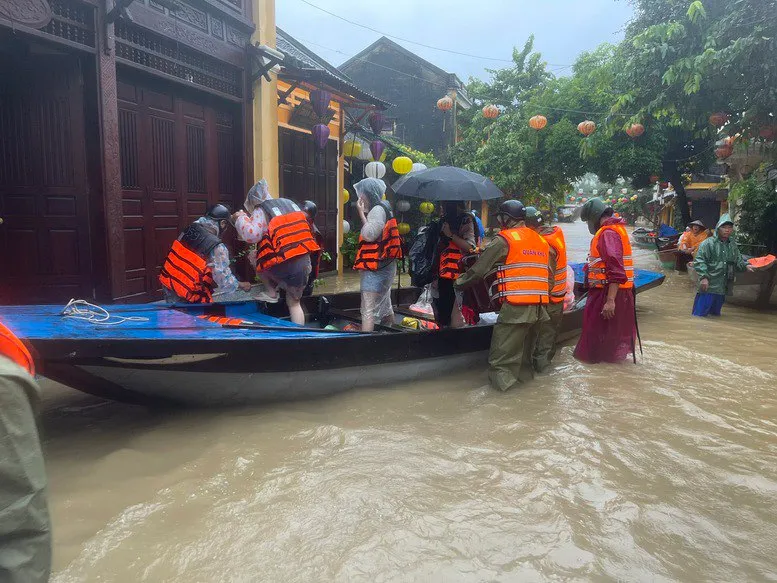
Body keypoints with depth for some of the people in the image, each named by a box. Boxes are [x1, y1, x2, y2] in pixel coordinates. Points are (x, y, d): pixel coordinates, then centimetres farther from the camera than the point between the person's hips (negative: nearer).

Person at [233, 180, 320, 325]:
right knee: (294, 302, 20)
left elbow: (250, 234, -16)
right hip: (305, 263, 6)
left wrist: (241, 218, 0)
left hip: (284, 267, -6)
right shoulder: (290, 203, 18)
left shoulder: (261, 211, -3)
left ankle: (271, 293, 19)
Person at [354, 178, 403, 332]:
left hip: (375, 267, -10)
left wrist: (361, 213, -11)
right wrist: (365, 212, 12)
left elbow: (369, 235, -18)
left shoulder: (377, 210, -12)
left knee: (369, 309, -14)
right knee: (385, 305, 19)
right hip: (382, 265, 10)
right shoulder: (383, 208, 18)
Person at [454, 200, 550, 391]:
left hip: (516, 307, -7)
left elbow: (479, 269, -2)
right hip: (539, 307, 8)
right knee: (525, 351, 22)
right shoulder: (541, 240, 17)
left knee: (501, 354, -3)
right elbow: (548, 273, 18)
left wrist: (460, 282, 11)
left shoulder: (504, 239, -4)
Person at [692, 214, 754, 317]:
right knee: (700, 314, -8)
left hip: (722, 288, 7)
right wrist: (703, 277, -21)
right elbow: (699, 261, -13)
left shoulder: (733, 245, 13)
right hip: (708, 287, -7)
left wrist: (745, 266, -1)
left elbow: (738, 260, 21)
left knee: (715, 314, 18)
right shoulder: (709, 243, -8)